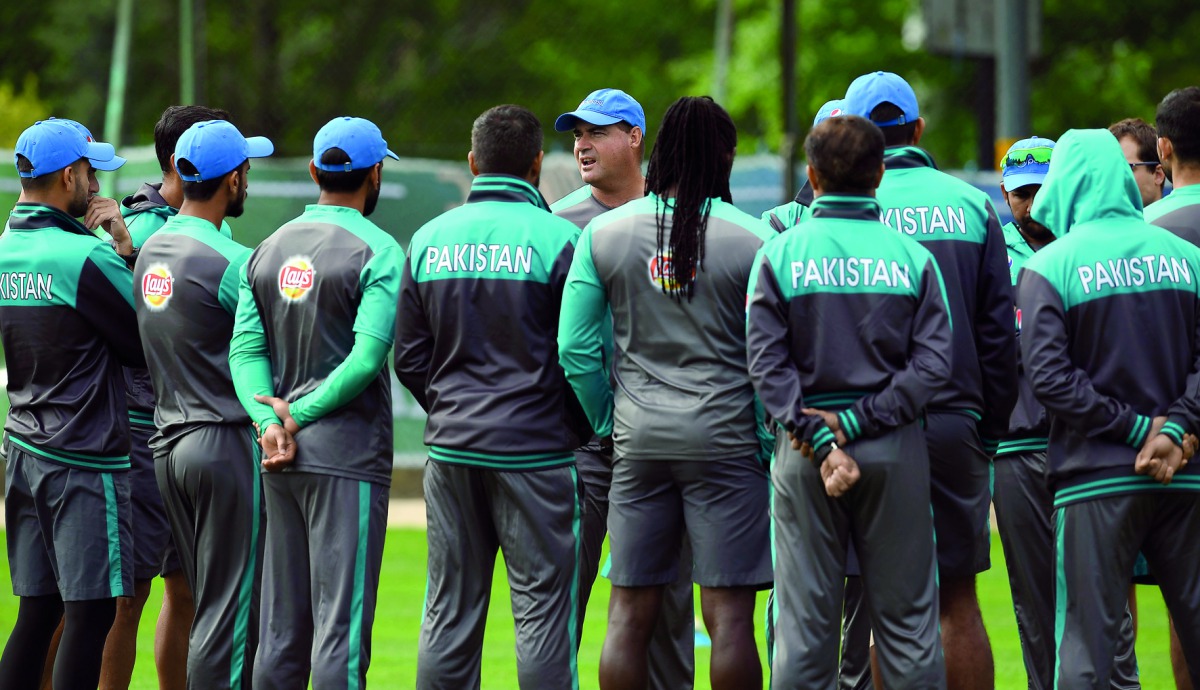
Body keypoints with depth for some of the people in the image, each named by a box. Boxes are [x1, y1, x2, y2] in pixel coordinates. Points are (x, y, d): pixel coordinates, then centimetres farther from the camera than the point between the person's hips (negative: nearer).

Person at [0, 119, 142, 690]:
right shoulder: (84, 256, -16)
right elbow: (147, 346, -8)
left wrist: (112, 249, 5)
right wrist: (125, 252, -2)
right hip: (85, 460, -8)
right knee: (90, 615, -4)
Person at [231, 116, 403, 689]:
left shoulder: (268, 251, 12)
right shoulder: (378, 251, -7)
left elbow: (245, 349, 4)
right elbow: (367, 358, -16)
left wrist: (270, 421, -8)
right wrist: (299, 415, -9)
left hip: (280, 461, 6)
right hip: (347, 456, -6)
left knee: (281, 628, 9)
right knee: (341, 626, -7)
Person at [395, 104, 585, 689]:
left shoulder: (429, 239, 6)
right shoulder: (558, 239, -8)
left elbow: (409, 359, 10)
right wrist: (587, 428, 7)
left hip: (451, 447, 4)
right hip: (536, 450, -4)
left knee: (449, 610, 8)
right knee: (542, 607, -1)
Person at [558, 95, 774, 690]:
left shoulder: (603, 234, 2)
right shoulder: (753, 240, -5)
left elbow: (575, 349, 3)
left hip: (638, 439, 3)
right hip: (724, 438, -2)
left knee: (629, 614, 6)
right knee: (729, 614, -1)